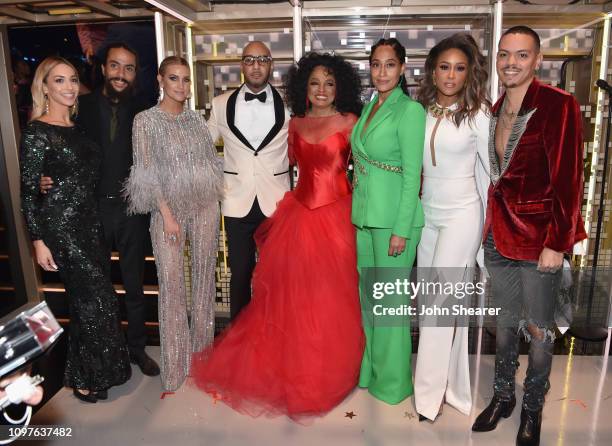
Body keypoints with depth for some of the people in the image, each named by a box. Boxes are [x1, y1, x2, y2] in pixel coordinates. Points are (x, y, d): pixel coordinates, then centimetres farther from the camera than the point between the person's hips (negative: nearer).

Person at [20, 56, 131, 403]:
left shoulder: (78, 127, 10)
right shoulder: (37, 132, -11)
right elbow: (29, 190, -12)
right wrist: (39, 241, -14)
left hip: (89, 221, 7)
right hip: (61, 225, -7)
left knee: (93, 297, 14)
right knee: (93, 300, 0)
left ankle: (100, 368, 32)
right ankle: (86, 379, 21)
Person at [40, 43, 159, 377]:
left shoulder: (141, 113, 1)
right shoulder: (82, 107, -3)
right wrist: (47, 180, -20)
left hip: (132, 211, 1)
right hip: (92, 210, -1)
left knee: (135, 287, 13)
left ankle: (137, 348, 32)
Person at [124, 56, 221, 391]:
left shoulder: (196, 119, 9)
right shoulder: (146, 120, -2)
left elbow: (212, 162, 12)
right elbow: (147, 173, -7)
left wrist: (214, 204, 4)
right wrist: (167, 213, -13)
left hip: (205, 206, 4)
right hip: (168, 208, -3)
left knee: (204, 278, 10)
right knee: (171, 283, -1)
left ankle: (203, 349, 27)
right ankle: (175, 365, 13)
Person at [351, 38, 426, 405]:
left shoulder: (410, 110, -12)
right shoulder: (370, 107, 12)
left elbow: (413, 175, -16)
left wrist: (400, 230, -18)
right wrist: (360, 210, 17)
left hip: (394, 216, -8)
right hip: (365, 213, 8)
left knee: (391, 299, 3)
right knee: (368, 293, 17)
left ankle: (393, 381, 22)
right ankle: (369, 368, 35)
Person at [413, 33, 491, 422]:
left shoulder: (477, 113, -7)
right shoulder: (422, 111, 4)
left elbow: (490, 169, -1)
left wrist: (490, 223, 3)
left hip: (461, 216, -5)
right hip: (428, 214, 5)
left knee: (440, 304, -5)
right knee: (430, 301, 11)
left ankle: (429, 395, 11)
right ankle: (451, 385, 29)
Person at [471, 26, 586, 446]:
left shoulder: (558, 105, -12)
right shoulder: (496, 110, 7)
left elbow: (568, 179, -14)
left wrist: (557, 243, -16)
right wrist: (490, 228, 10)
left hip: (538, 236, -5)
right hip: (499, 233, 5)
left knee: (538, 328, 10)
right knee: (506, 320, 18)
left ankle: (533, 408, 31)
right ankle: (503, 396, 36)